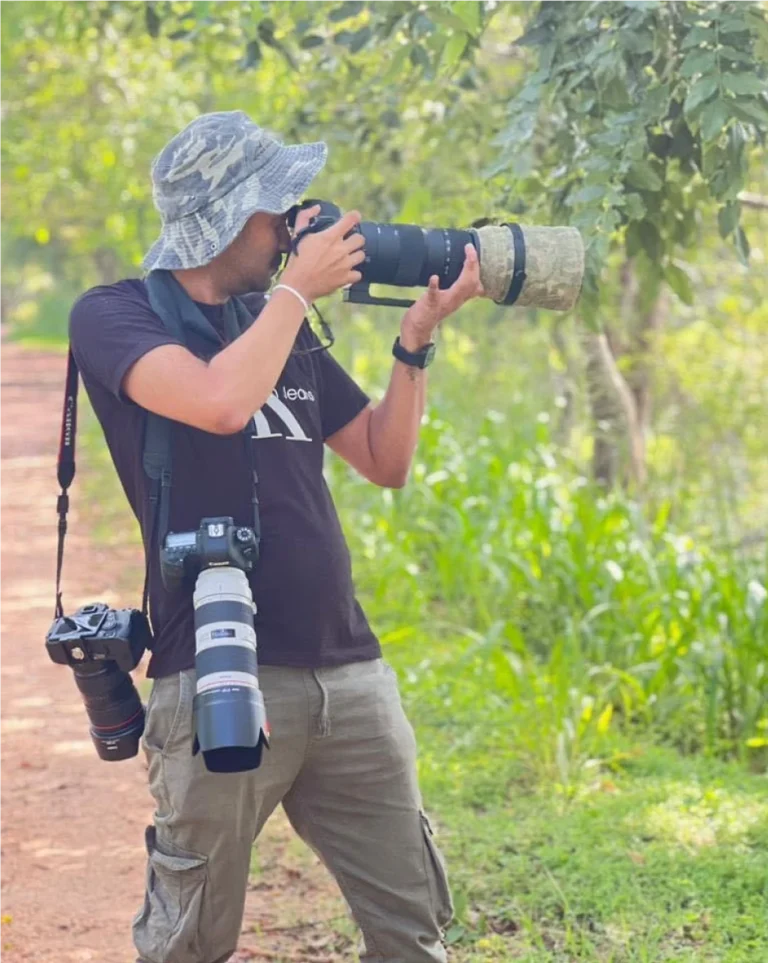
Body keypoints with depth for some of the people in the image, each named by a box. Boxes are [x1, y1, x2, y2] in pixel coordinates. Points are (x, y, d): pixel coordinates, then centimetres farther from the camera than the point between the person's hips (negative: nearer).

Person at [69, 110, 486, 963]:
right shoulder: (114, 315, -3)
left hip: (349, 675, 6)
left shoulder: (281, 324, 17)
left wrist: (416, 339, 7)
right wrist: (297, 289, -9)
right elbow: (221, 400, -22)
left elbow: (385, 461, 19)